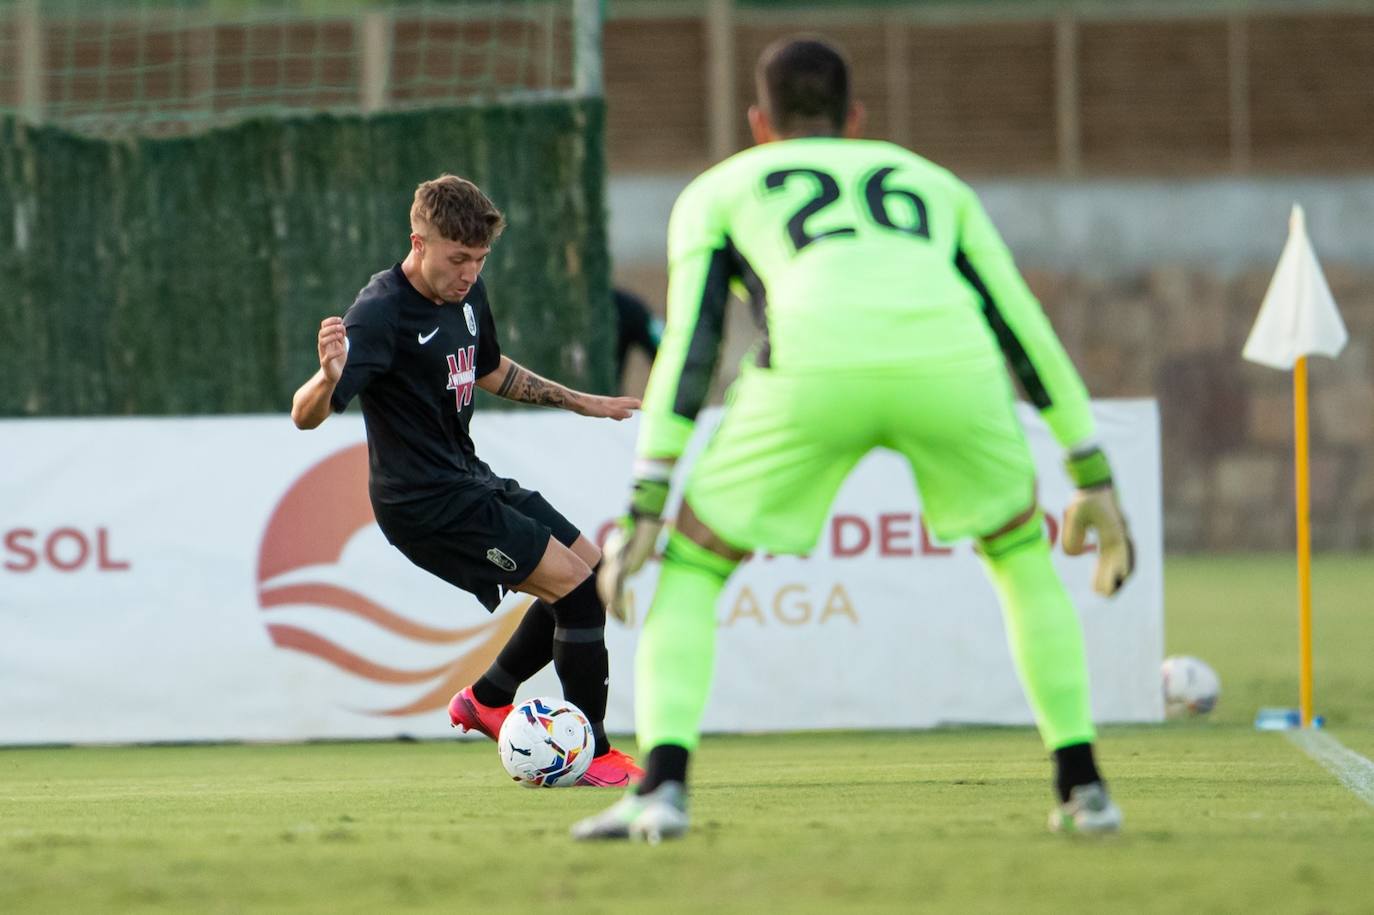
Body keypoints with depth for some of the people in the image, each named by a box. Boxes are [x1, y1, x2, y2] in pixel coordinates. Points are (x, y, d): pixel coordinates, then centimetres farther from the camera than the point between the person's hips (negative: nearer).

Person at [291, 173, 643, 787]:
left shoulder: (466, 295, 6)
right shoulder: (379, 315, -21)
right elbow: (305, 415, -28)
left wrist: (581, 403, 30)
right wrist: (329, 377, -49)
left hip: (468, 481, 10)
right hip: (425, 502, -9)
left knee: (593, 572, 14)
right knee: (578, 589, -14)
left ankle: (487, 697, 22)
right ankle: (591, 754, -6)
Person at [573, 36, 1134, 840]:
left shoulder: (718, 191, 30)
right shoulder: (933, 184, 37)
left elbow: (688, 346, 17)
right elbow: (1025, 330, 31)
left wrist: (645, 509, 12)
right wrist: (1095, 480, 32)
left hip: (818, 368, -2)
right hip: (951, 367, 2)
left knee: (692, 562, 17)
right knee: (1021, 549, 30)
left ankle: (663, 787, -3)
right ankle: (1083, 785, 20)